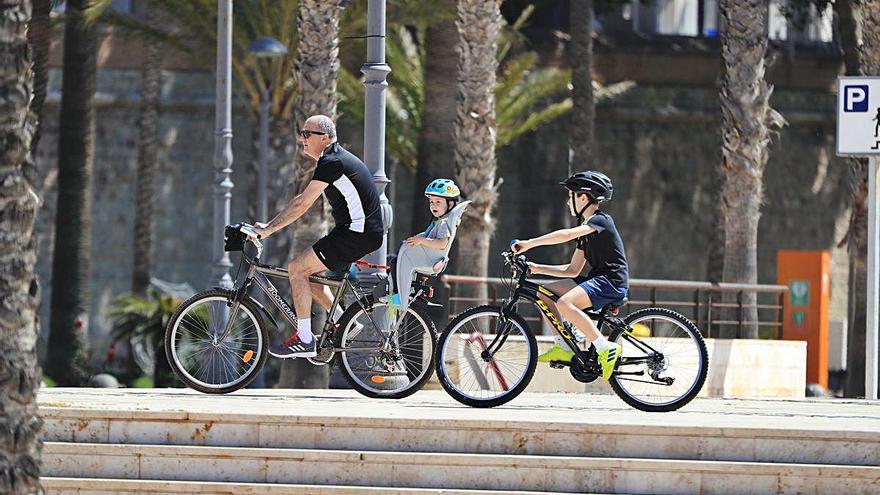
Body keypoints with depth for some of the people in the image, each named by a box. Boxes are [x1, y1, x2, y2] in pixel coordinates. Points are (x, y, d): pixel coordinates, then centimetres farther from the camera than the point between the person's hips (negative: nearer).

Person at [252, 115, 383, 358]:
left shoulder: (331, 162, -15)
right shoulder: (337, 158, 18)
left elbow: (302, 204, -17)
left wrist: (268, 229, -13)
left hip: (356, 235, -10)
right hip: (364, 234, 10)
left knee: (297, 269, -9)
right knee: (308, 273, 15)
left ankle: (305, 340, -8)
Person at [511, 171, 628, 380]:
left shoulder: (600, 221, -10)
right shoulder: (586, 227, 19)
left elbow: (567, 235, -27)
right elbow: (573, 270, 21)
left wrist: (529, 244, -27)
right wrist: (538, 268, 12)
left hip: (612, 282, -10)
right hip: (597, 279, 10)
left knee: (564, 303, -31)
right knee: (544, 293, 3)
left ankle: (606, 348, -25)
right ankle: (563, 347, 4)